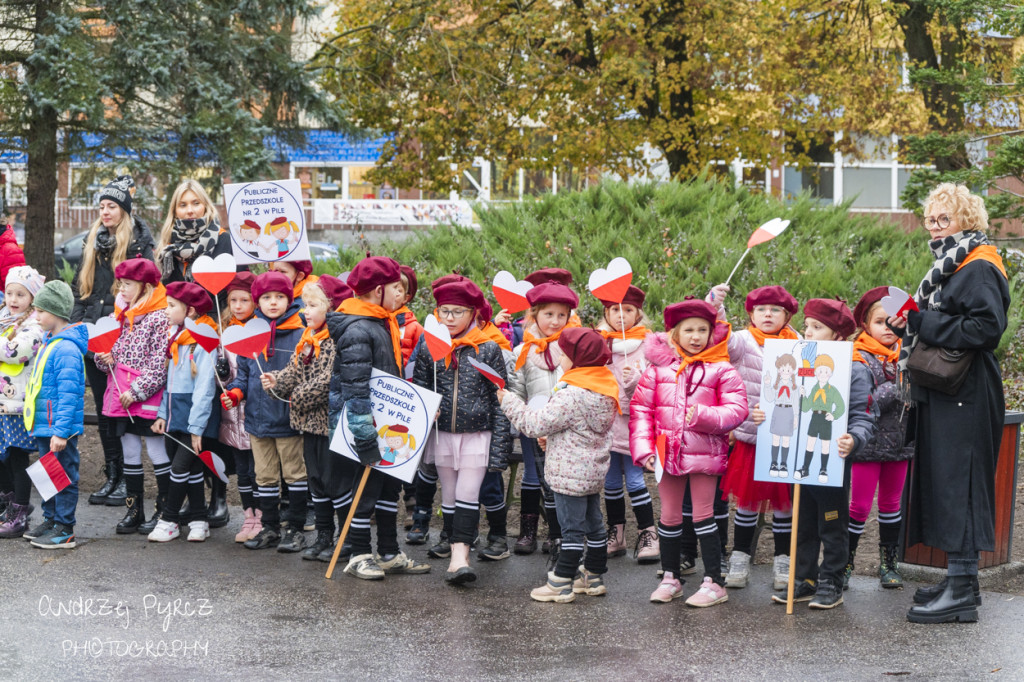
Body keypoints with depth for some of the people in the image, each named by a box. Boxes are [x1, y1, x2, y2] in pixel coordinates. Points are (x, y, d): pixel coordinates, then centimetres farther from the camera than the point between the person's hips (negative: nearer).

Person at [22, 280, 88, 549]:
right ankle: (51, 520, 28)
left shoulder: (66, 349, -19)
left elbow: (68, 393, -22)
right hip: (45, 426, 10)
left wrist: (61, 431, -24)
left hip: (60, 428, -10)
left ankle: (65, 531, 4)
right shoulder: (48, 343, 13)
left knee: (64, 476, -2)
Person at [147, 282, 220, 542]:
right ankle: (198, 519, 18)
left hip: (195, 416, -8)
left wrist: (196, 426, -17)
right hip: (176, 414, 8)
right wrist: (163, 413, 9)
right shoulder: (176, 338, 12)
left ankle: (170, 520, 3)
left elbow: (204, 388, -16)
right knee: (192, 468, 12)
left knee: (180, 466, -8)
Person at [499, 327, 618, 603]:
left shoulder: (571, 395, -24)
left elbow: (536, 425, -21)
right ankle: (594, 577, 29)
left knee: (572, 528, -2)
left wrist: (508, 401, -10)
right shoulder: (605, 388, 6)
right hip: (594, 471, 9)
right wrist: (552, 437, 19)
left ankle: (561, 584, 6)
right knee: (593, 524, 17)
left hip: (570, 474, -9)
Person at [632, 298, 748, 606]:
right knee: (670, 516, 11)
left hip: (705, 452, -3)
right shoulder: (659, 366, 2)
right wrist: (643, 448, -5)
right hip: (668, 451, 3)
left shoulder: (720, 369, -4)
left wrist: (704, 415, -22)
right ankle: (670, 578, 24)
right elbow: (641, 408, 3)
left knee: (703, 515, 1)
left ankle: (714, 582, 8)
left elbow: (737, 409, -6)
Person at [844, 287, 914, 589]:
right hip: (869, 443, -5)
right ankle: (844, 563, 7)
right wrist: (897, 390, -23)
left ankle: (889, 563, 23)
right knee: (860, 505, -2)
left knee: (891, 503, 14)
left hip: (899, 441, 5)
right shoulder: (860, 359, -9)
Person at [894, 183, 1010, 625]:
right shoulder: (949, 266, 19)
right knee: (940, 481, 12)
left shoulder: (978, 269, -12)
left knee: (958, 484, -9)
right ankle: (959, 578, 20)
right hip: (943, 395, 10)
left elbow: (987, 326, -24)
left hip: (966, 398, -10)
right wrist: (910, 324, 7)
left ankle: (961, 592, -6)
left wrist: (924, 322, -19)